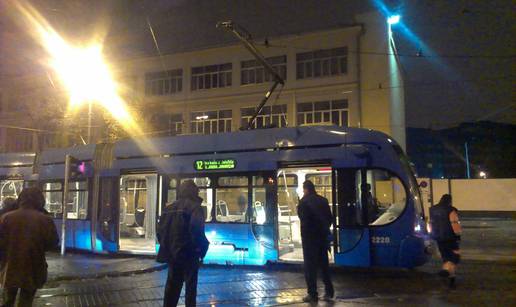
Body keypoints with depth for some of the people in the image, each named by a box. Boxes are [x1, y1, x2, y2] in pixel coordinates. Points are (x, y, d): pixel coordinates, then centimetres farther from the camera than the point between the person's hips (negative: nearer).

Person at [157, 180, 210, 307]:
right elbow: (197, 231, -22)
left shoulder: (169, 207, 11)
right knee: (190, 285, 7)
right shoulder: (194, 207, -11)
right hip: (188, 254, -6)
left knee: (172, 284, 15)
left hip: (171, 253, 6)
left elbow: (160, 230, 11)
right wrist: (202, 248, -10)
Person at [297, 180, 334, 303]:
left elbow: (303, 218, -15)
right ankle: (329, 292, 16)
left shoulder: (304, 201, -11)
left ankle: (312, 294, 2)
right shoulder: (323, 200, 5)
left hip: (309, 236, -5)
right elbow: (330, 218, 8)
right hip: (323, 235, 5)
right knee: (324, 264, 14)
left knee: (310, 266, 1)